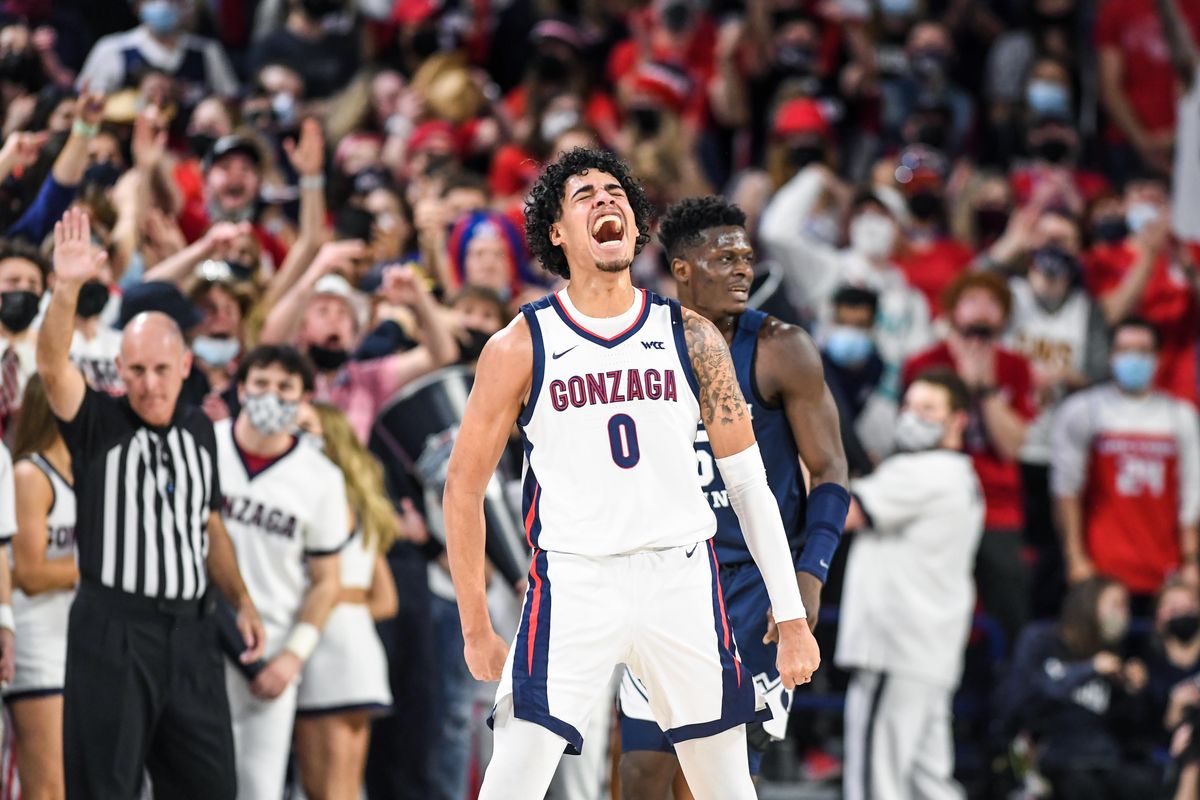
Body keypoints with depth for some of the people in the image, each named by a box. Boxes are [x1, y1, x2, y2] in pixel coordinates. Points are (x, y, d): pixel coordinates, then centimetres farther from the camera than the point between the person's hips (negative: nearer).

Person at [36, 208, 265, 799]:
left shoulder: (199, 430, 13)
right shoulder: (98, 423, -2)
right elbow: (53, 366, -21)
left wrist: (241, 602, 13)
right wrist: (66, 290, -36)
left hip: (189, 629, 5)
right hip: (111, 625, -5)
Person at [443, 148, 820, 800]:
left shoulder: (690, 336, 6)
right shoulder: (520, 347, 1)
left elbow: (748, 482, 8)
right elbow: (464, 486, 7)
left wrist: (792, 617, 4)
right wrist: (477, 629, 5)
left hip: (683, 580, 2)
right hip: (573, 583, -2)